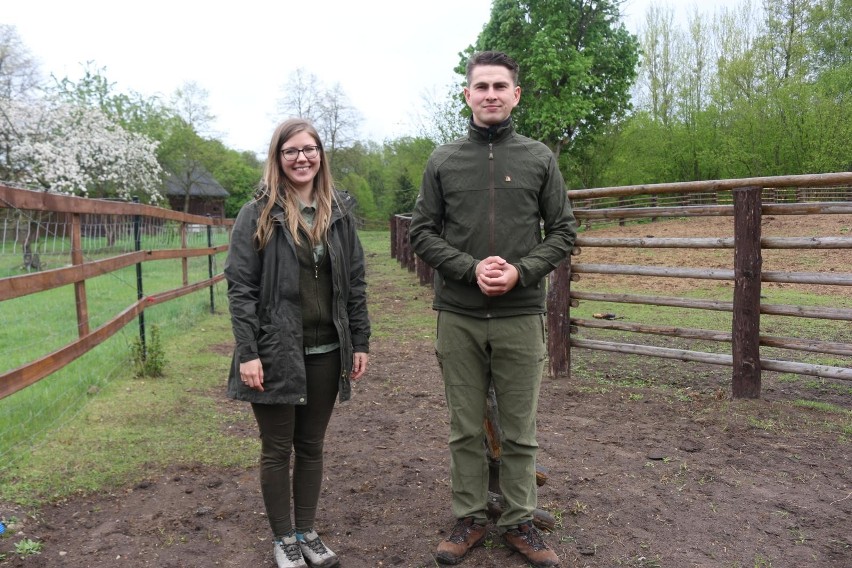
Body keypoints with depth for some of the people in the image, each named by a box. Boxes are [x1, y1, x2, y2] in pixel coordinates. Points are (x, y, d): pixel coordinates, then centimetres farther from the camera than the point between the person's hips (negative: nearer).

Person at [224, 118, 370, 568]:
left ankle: (308, 532, 31)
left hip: (326, 352, 3)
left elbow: (355, 282, 8)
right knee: (277, 449, 9)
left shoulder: (340, 211, 6)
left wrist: (360, 342, 4)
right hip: (275, 352, -3)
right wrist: (247, 353, -14)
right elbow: (240, 287, -8)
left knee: (311, 446, 15)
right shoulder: (258, 214, -4)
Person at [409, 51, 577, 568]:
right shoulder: (443, 161, 6)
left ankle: (519, 522, 25)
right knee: (467, 428, 10)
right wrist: (470, 268, -12)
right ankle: (470, 519, 26)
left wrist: (520, 272, -11)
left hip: (521, 316, 0)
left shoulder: (540, 158, 5)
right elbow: (422, 232, 4)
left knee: (520, 430, 9)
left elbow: (563, 231, 5)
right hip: (458, 317, 1)